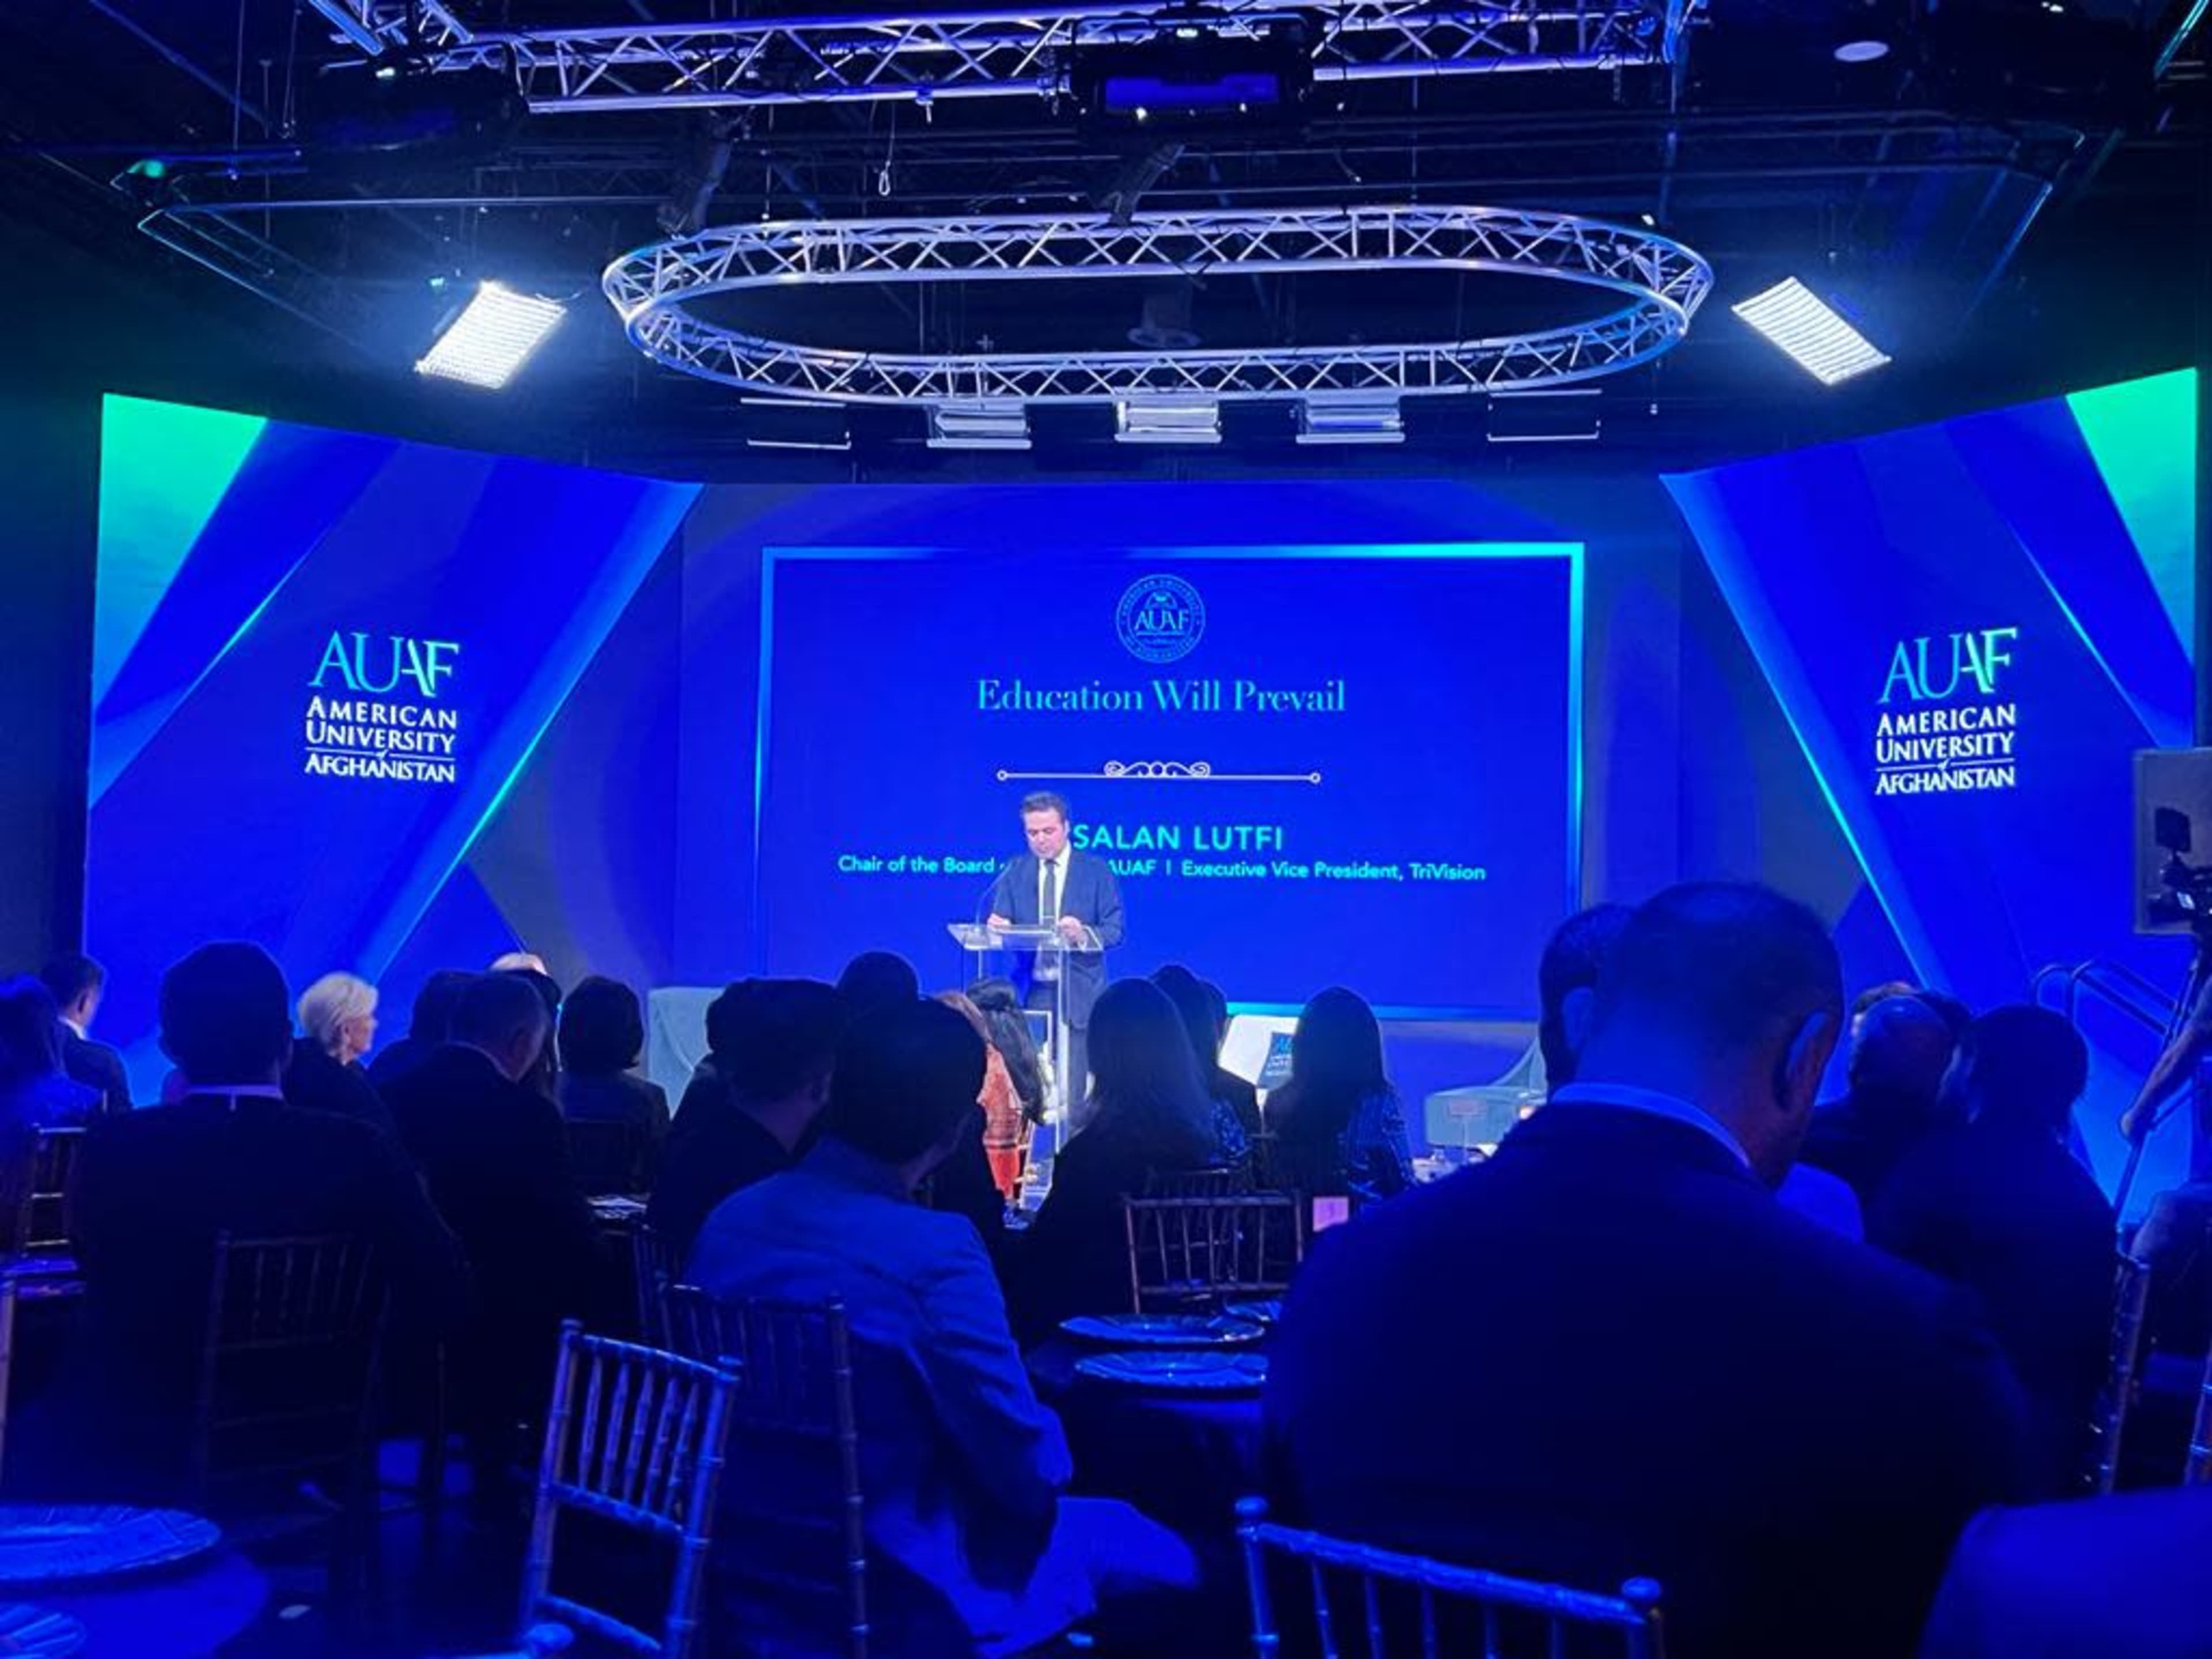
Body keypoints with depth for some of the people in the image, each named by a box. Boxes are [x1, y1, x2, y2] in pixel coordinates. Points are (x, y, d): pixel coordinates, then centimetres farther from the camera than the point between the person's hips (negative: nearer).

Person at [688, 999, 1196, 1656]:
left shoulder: (730, 1218, -4)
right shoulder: (933, 1251, -26)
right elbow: (1028, 1469, -18)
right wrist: (1041, 1475, 3)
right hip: (901, 1601, -7)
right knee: (1149, 1547, 12)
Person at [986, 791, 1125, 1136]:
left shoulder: (1097, 870, 3)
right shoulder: (1015, 870, 11)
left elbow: (1115, 931, -2)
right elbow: (1001, 927, 9)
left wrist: (1083, 934, -22)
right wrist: (997, 927, -16)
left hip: (1079, 993, -2)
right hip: (1029, 992, 2)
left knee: (1076, 1092, -3)